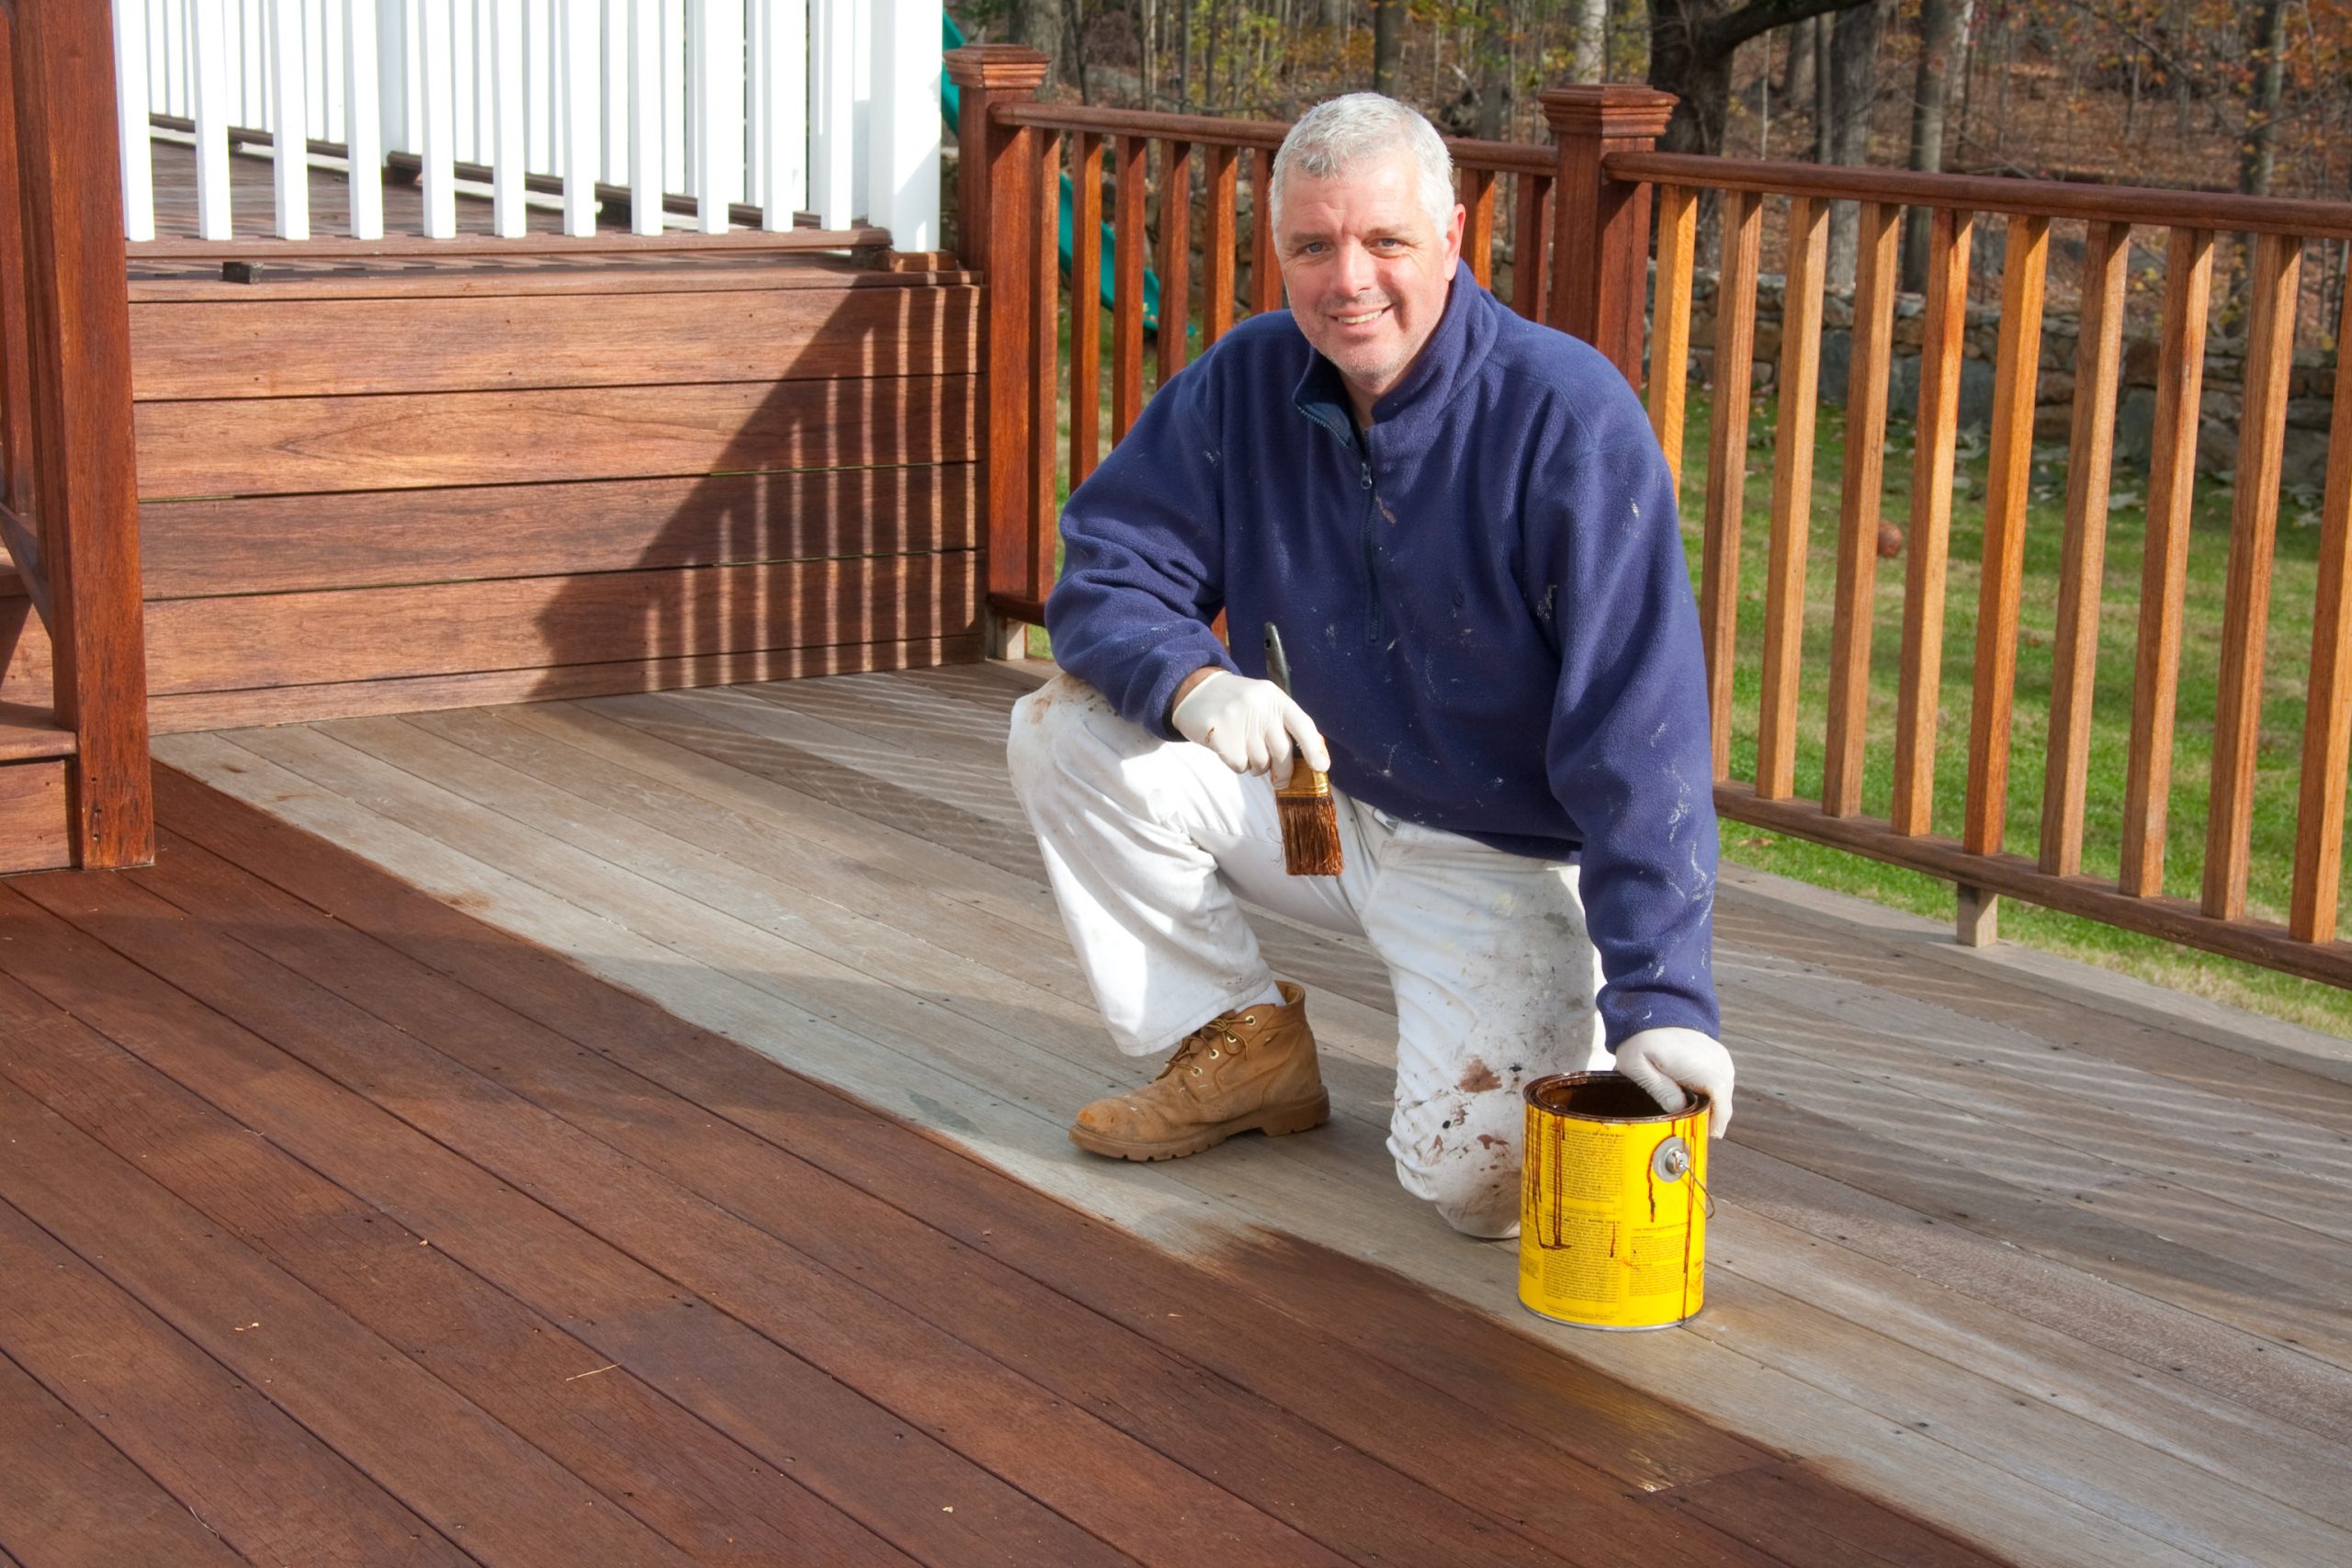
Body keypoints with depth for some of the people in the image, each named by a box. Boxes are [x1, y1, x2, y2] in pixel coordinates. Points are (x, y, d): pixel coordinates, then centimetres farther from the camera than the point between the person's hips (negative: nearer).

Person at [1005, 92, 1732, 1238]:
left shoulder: (1570, 416, -23)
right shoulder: (1246, 381, -6)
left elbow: (1636, 734, -26)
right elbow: (1106, 566, -5)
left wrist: (1661, 999, -32)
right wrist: (1195, 681, -30)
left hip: (1509, 863, -5)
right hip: (1318, 792, 5)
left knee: (1479, 1176, -24)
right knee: (1064, 734, -13)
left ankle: (1572, 1025, 13)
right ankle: (1242, 1049, 4)